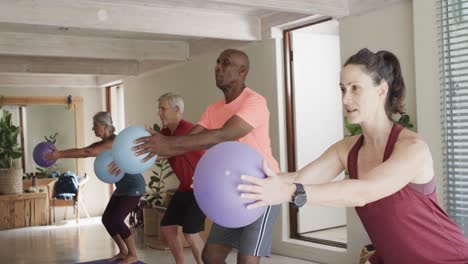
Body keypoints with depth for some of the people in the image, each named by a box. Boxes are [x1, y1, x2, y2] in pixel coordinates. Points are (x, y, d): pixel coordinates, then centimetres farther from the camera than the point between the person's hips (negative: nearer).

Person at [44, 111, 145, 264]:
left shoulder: (115, 141, -23)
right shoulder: (102, 144, 6)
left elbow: (87, 152, -31)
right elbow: (82, 151, -3)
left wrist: (59, 155, -31)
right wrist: (59, 154, -17)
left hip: (134, 186, -9)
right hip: (122, 187, 9)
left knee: (116, 220, -12)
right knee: (107, 219, 5)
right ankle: (123, 252, 19)